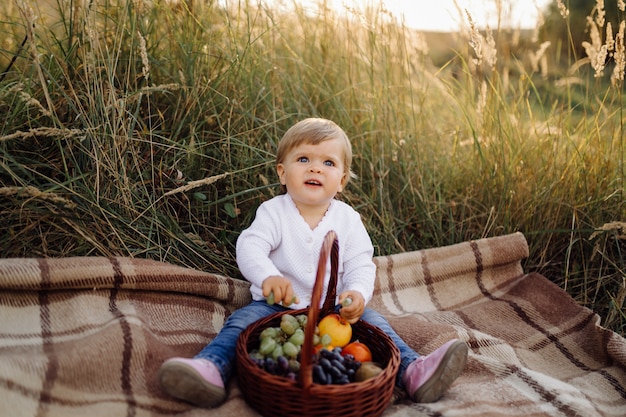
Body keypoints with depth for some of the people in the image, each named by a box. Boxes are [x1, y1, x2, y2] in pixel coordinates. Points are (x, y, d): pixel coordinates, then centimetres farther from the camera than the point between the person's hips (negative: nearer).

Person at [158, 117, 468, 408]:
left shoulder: (348, 220, 1)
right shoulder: (273, 212, -6)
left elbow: (361, 265, -5)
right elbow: (250, 248, -20)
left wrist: (357, 293, -28)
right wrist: (268, 277, -42)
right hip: (277, 305, -1)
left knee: (371, 319, -17)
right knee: (243, 319, -23)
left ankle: (412, 372, -22)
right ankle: (212, 368, -38)